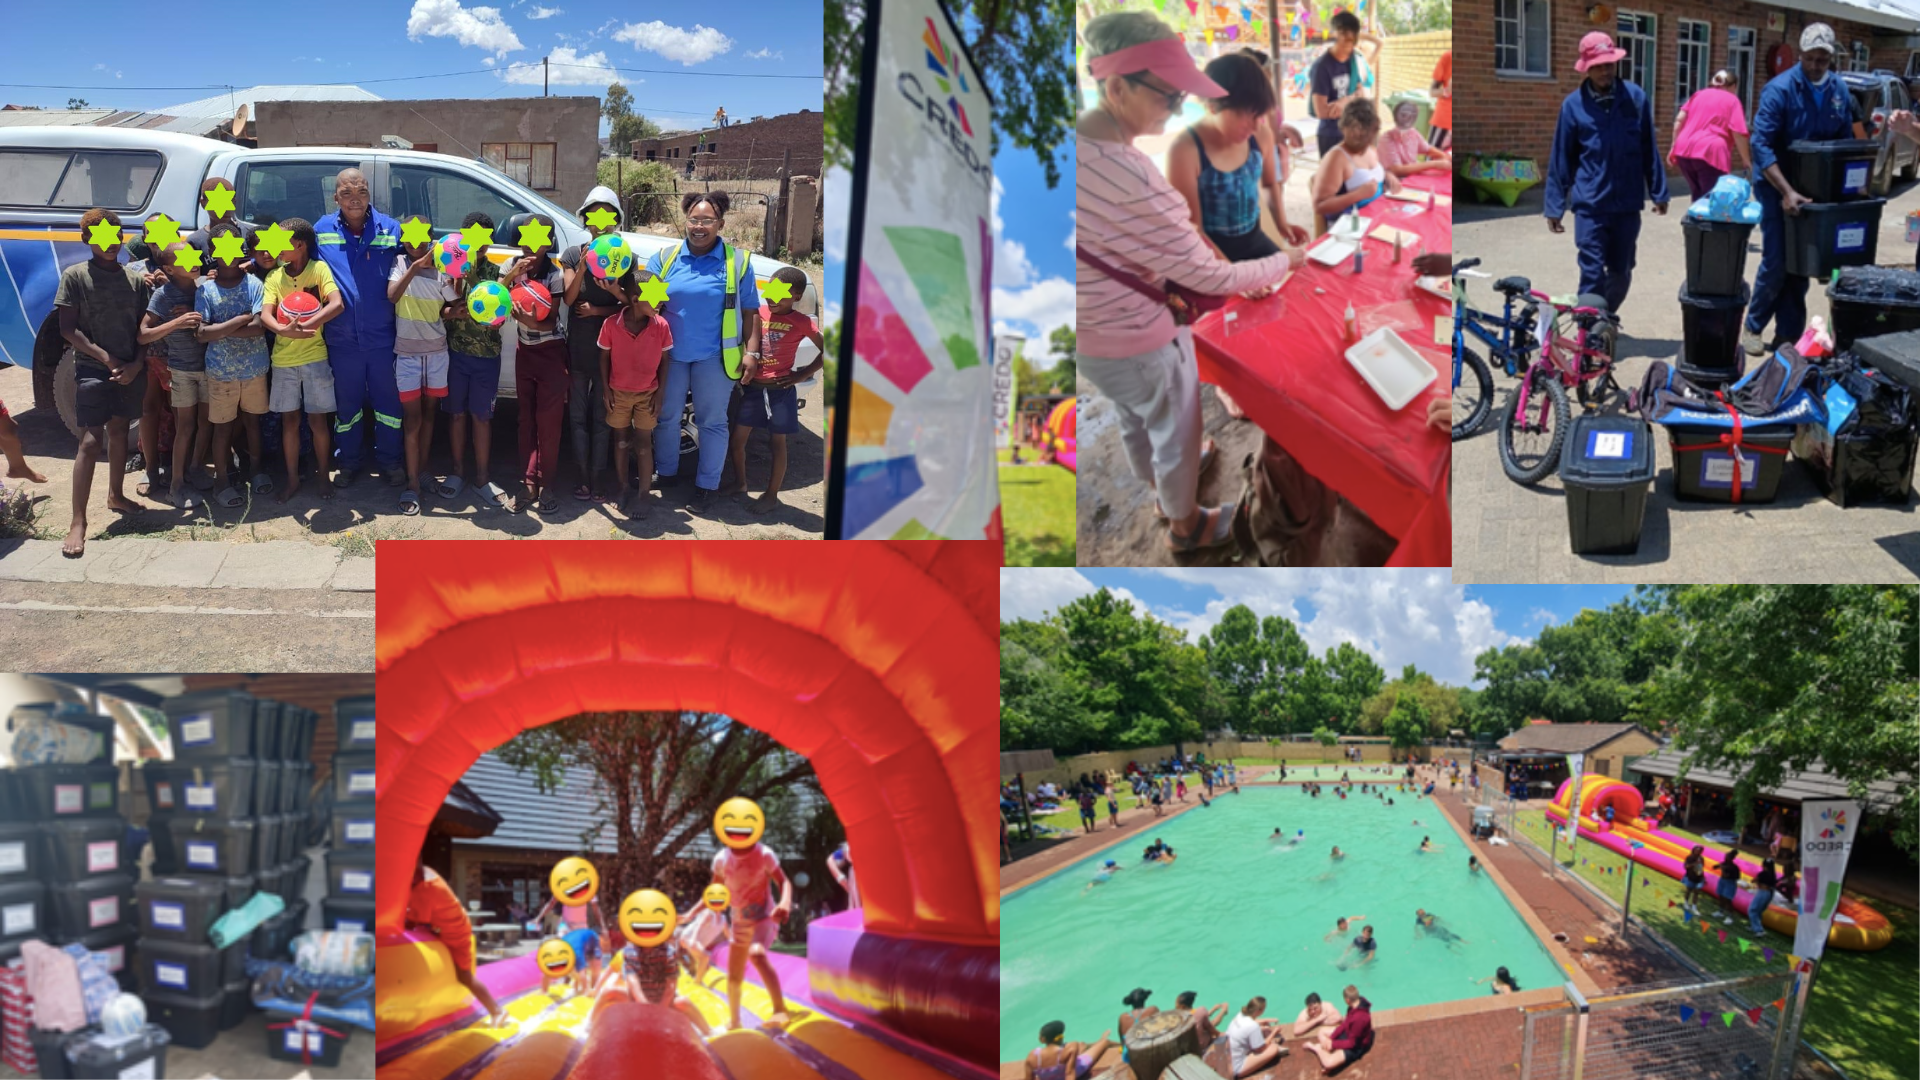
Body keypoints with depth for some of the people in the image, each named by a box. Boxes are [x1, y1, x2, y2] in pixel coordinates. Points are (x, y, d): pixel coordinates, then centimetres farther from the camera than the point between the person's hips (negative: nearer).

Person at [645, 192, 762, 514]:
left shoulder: (737, 261, 0)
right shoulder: (664, 258, 3)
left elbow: (750, 312, 2)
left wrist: (751, 352, -7)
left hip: (714, 357, -2)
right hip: (670, 354, 2)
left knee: (712, 421, 4)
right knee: (666, 416, 12)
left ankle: (706, 486, 15)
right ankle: (666, 474, 29)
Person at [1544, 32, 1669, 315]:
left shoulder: (1636, 98, 1)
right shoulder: (1573, 105, -3)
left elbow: (1649, 149, 6)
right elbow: (1561, 158, 1)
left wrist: (1658, 192, 8)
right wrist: (1554, 206, 1)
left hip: (1628, 204, 3)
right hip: (1590, 205, -2)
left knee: (1621, 273, 13)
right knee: (1593, 273, -5)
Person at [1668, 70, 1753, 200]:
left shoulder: (1699, 94, 22)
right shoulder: (1732, 101, 7)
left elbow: (1679, 120, 14)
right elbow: (1738, 133, -4)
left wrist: (1674, 147, 17)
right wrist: (1746, 160, 2)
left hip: (1684, 150, 6)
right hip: (1710, 152, -6)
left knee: (1698, 199, 18)